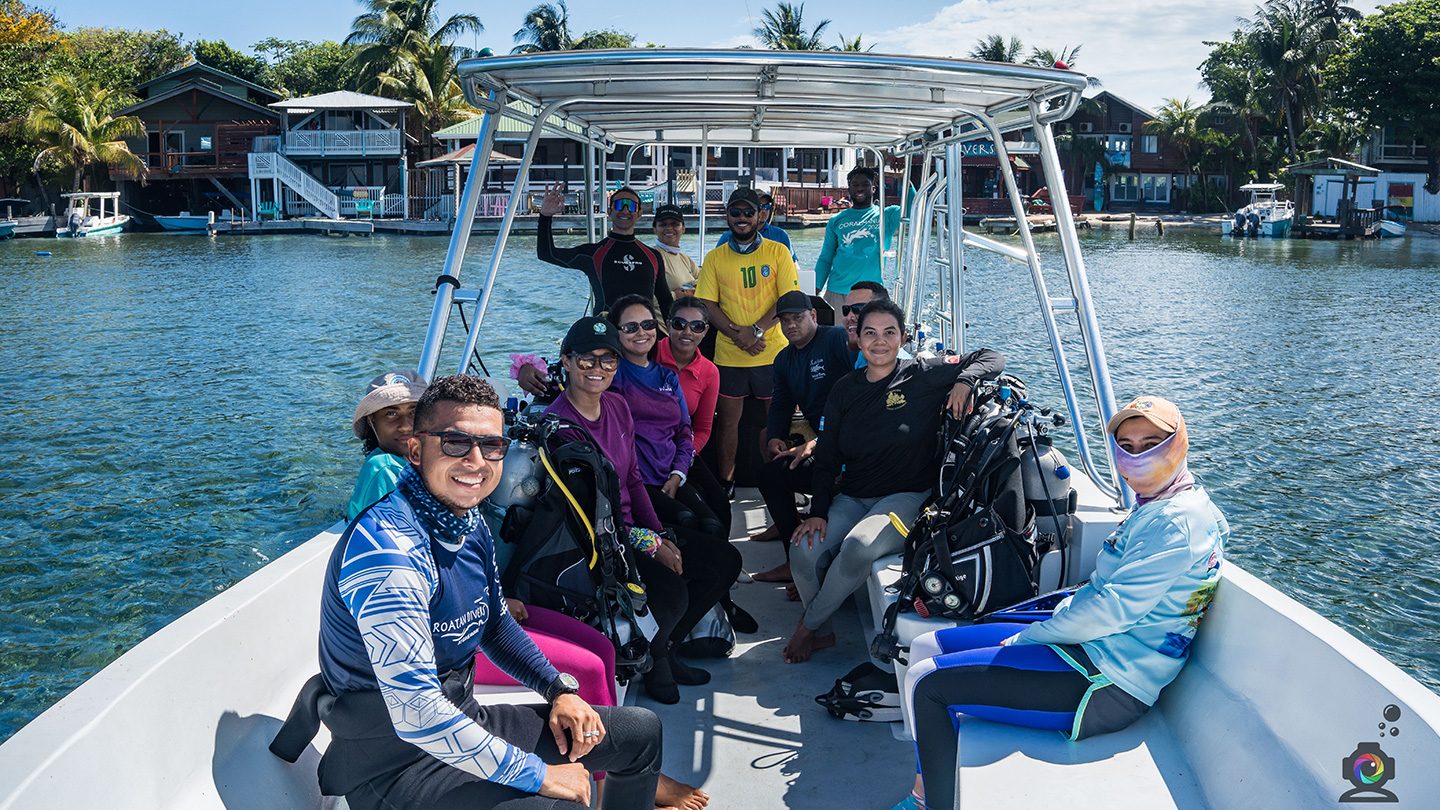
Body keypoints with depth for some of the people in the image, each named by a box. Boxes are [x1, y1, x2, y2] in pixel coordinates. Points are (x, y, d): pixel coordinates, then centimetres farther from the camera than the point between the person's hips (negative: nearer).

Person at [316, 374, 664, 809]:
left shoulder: (471, 524, 2)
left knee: (642, 731, 13)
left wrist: (558, 689, 4)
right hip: (396, 762, -9)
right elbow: (415, 715, -31)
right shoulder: (386, 546, -27)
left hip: (462, 721, 9)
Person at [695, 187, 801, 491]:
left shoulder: (778, 252, 1)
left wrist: (756, 330, -16)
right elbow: (707, 304, -1)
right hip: (729, 354, 1)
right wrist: (738, 335, -15)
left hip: (773, 352, -1)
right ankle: (725, 481, 18)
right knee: (728, 418, 7)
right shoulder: (714, 258, 6)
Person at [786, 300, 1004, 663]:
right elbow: (826, 457, 8)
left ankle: (808, 625, -9)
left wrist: (964, 382, -19)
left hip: (908, 496, -4)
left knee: (859, 547, -34)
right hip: (851, 496, 4)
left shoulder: (923, 375, -1)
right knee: (804, 550, -22)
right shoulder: (845, 389, 10)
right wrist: (818, 511, -4)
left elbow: (991, 358, 3)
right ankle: (821, 632, 4)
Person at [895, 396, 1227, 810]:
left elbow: (1110, 612, -23)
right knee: (926, 646, 8)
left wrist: (1027, 637, -13)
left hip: (1106, 686, -11)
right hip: (1088, 647, 11)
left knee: (926, 681, -15)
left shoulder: (1177, 522, -18)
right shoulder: (1154, 509, 14)